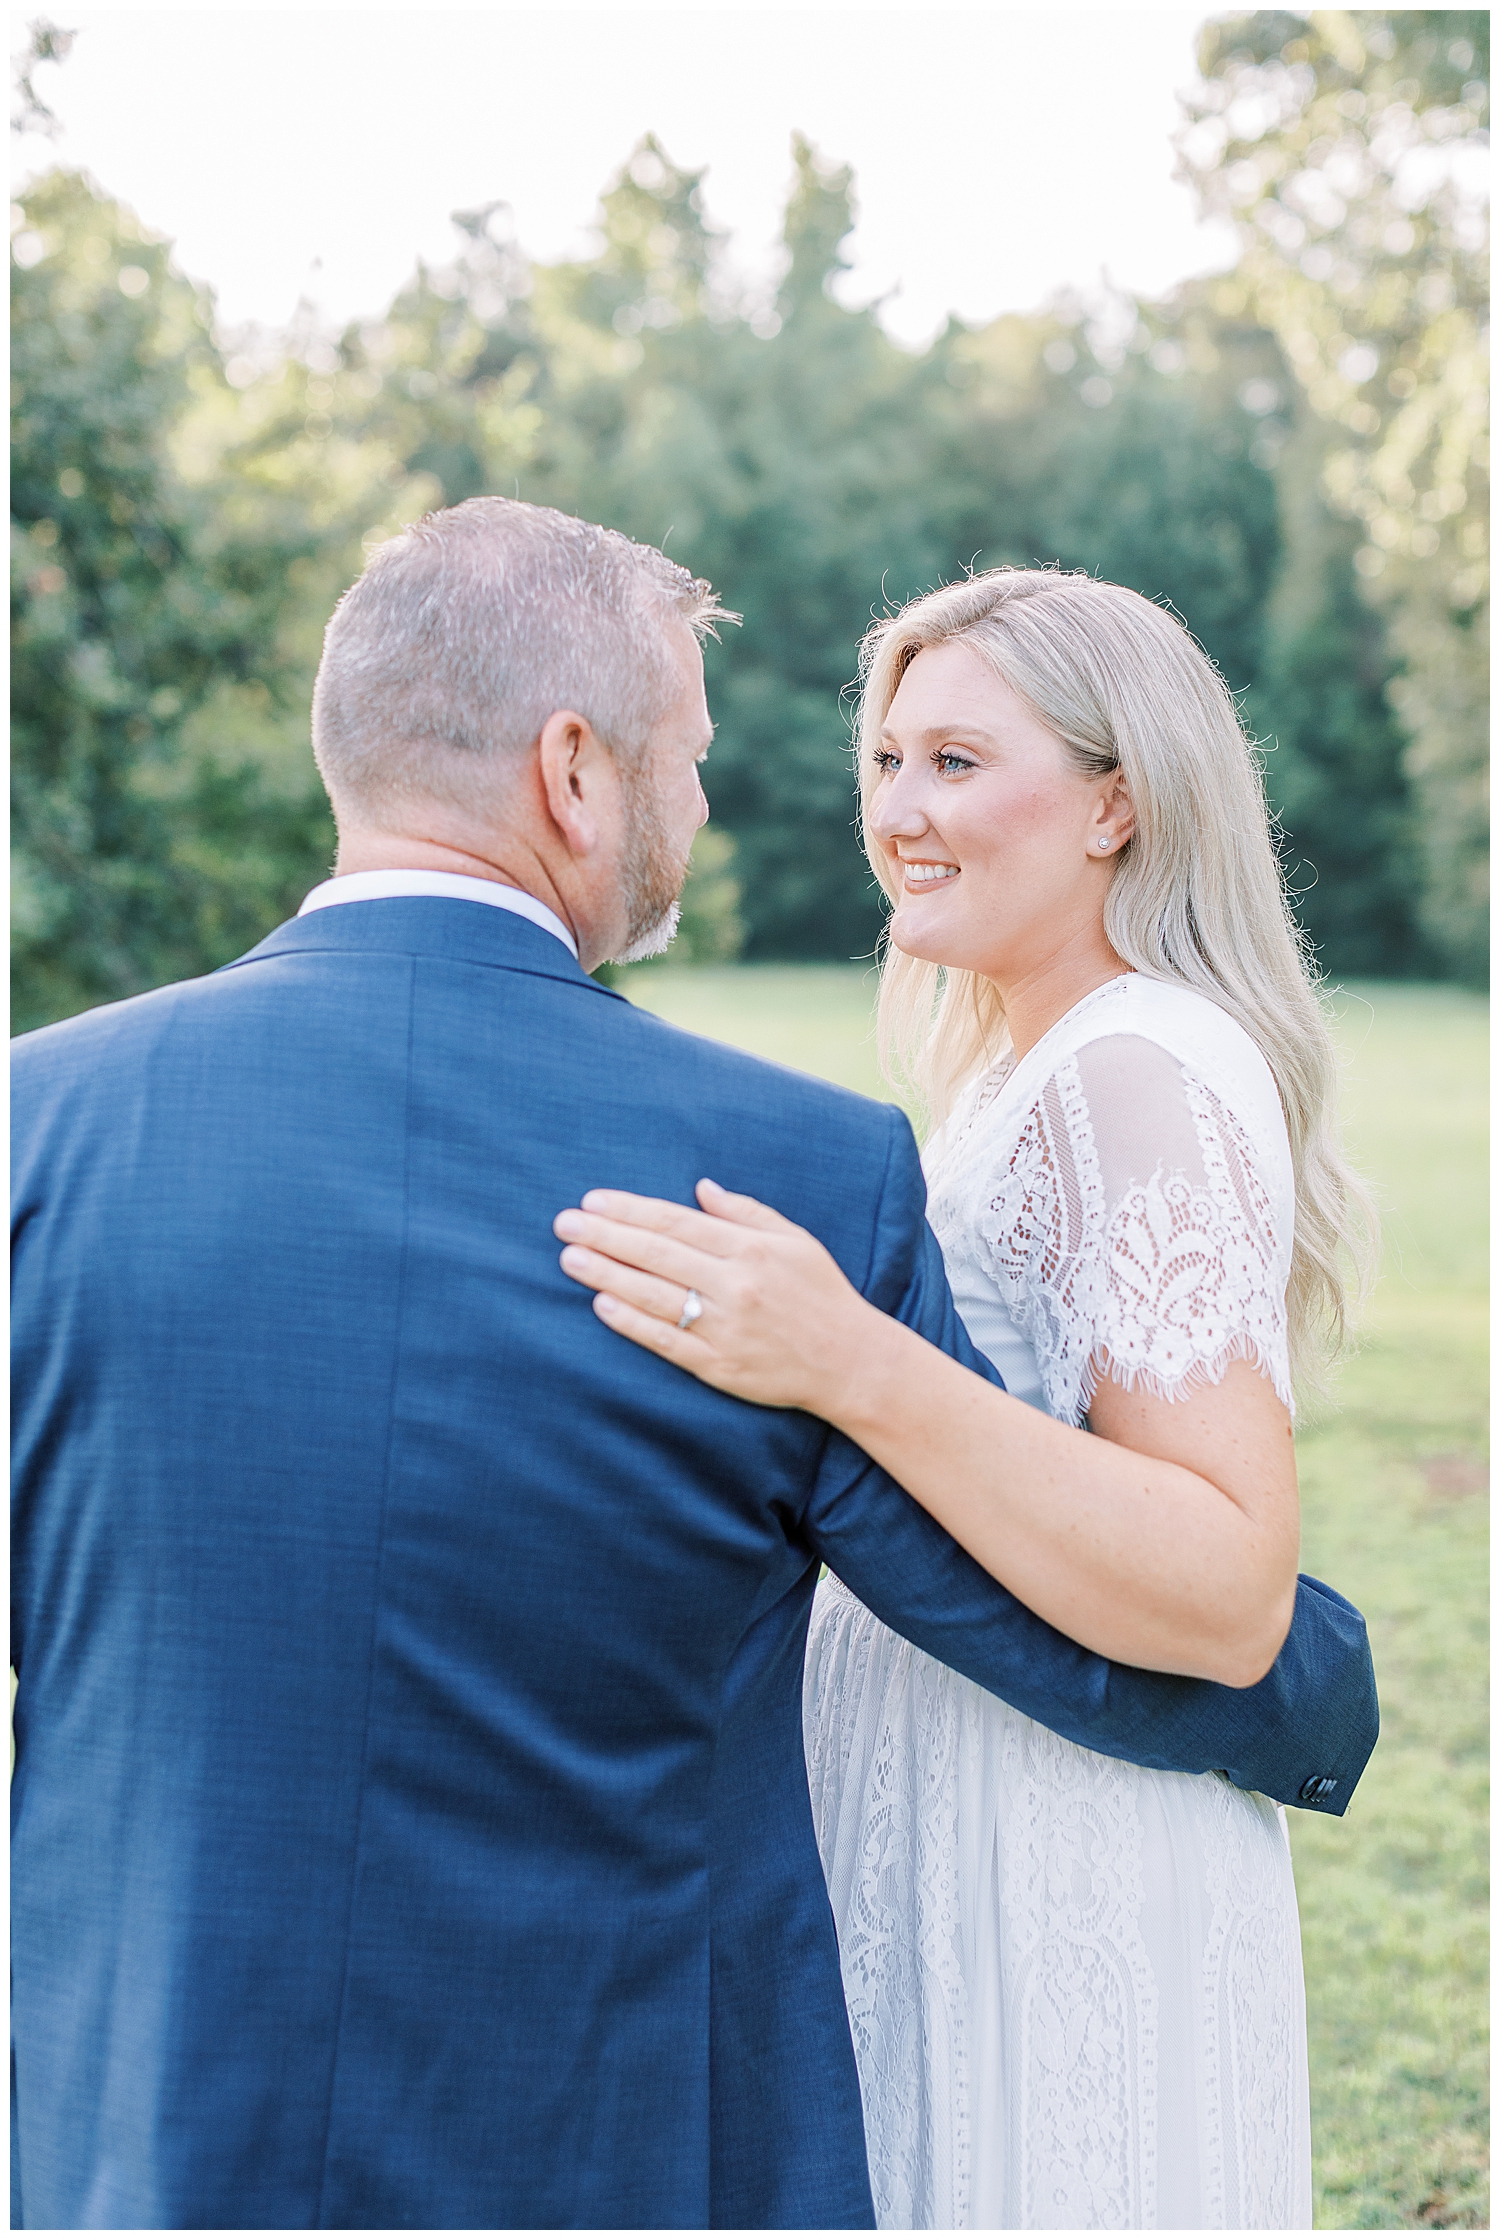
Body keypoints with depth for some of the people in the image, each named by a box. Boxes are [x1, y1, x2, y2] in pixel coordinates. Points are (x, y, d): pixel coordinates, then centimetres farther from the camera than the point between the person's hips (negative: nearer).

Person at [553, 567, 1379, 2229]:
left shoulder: (1143, 1073, -19)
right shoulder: (1025, 1065, 11)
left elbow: (1231, 1598, -26)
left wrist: (851, 1365, -35)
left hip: (1056, 1903, -9)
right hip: (940, 1852, 9)